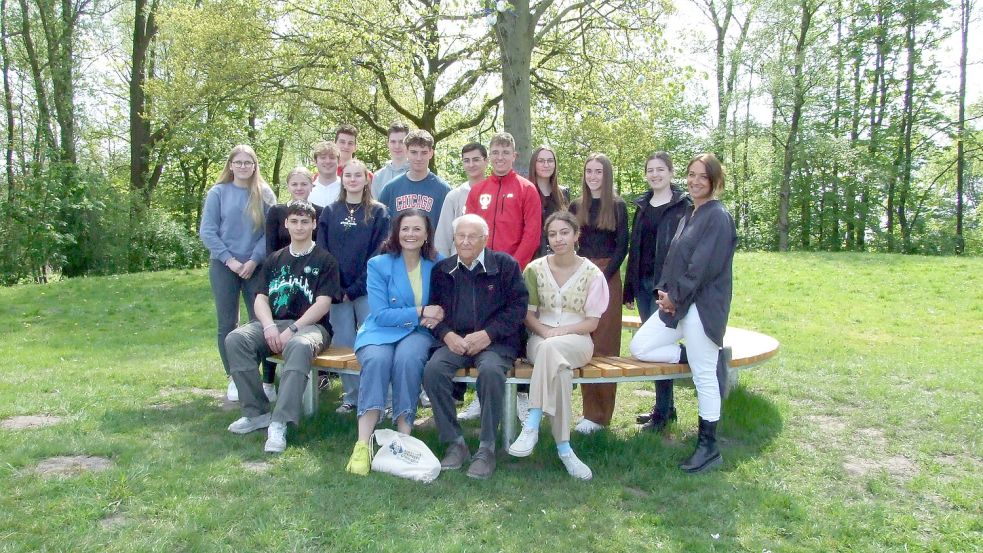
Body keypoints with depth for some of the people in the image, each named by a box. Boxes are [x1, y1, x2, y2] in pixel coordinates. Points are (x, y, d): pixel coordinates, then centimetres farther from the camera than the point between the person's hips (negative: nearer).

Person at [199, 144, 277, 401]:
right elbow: (207, 231, -1)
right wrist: (229, 259, -9)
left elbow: (271, 231, 0)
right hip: (223, 266, 0)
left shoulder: (264, 194, 4)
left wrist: (254, 260, -11)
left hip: (256, 266, 0)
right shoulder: (218, 193, 3)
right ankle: (234, 378, 13)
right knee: (227, 324, 4)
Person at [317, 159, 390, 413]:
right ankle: (351, 395, 14)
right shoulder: (330, 212, 11)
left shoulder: (378, 212, 3)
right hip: (337, 291, 3)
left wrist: (355, 288, -9)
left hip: (367, 289, -3)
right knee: (343, 343, 4)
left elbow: (379, 254, -3)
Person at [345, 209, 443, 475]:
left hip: (418, 333, 1)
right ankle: (363, 444, -35)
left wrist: (437, 316, -11)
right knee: (377, 359, -35)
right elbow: (380, 314, -6)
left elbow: (444, 307, 13)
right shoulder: (379, 264, 1)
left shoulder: (437, 265, 6)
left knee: (407, 358, -35)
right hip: (380, 332, -1)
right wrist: (420, 312, -15)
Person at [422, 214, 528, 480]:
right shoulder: (442, 269, 15)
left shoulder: (505, 264, 4)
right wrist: (447, 335, -7)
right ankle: (454, 443, -14)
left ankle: (487, 448, -21)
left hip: (495, 341, -3)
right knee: (433, 369, -28)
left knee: (490, 371, -36)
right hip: (455, 341, 3)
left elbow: (518, 305, -2)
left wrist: (488, 334, -13)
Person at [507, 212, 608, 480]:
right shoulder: (535, 269, 6)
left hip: (577, 341, -1)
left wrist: (561, 331, -16)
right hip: (540, 339, 1)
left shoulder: (591, 273, 0)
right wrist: (545, 331, -16)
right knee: (559, 366, -37)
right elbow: (528, 314, 6)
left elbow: (592, 322, -1)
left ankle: (532, 426, -40)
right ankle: (563, 447, -37)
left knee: (551, 349, -40)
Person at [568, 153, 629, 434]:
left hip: (607, 278, -3)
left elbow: (622, 246, -3)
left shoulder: (617, 206, 2)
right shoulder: (576, 206, 12)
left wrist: (603, 278, -12)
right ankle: (590, 408, 10)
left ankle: (599, 413, 1)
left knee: (604, 343, -4)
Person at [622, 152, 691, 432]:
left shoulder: (683, 206, -4)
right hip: (642, 283, 6)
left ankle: (663, 411, 4)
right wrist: (629, 288, 13)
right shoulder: (642, 206, 14)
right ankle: (666, 405, 21)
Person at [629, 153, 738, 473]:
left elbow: (703, 264, -17)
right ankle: (704, 357, 14)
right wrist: (664, 291, 1)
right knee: (639, 348, 4)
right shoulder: (690, 215, 17)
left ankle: (709, 447, 8)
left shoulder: (718, 217, -9)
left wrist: (676, 296, -12)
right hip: (677, 303, 9)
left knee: (704, 376, -4)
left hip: (702, 306, -9)